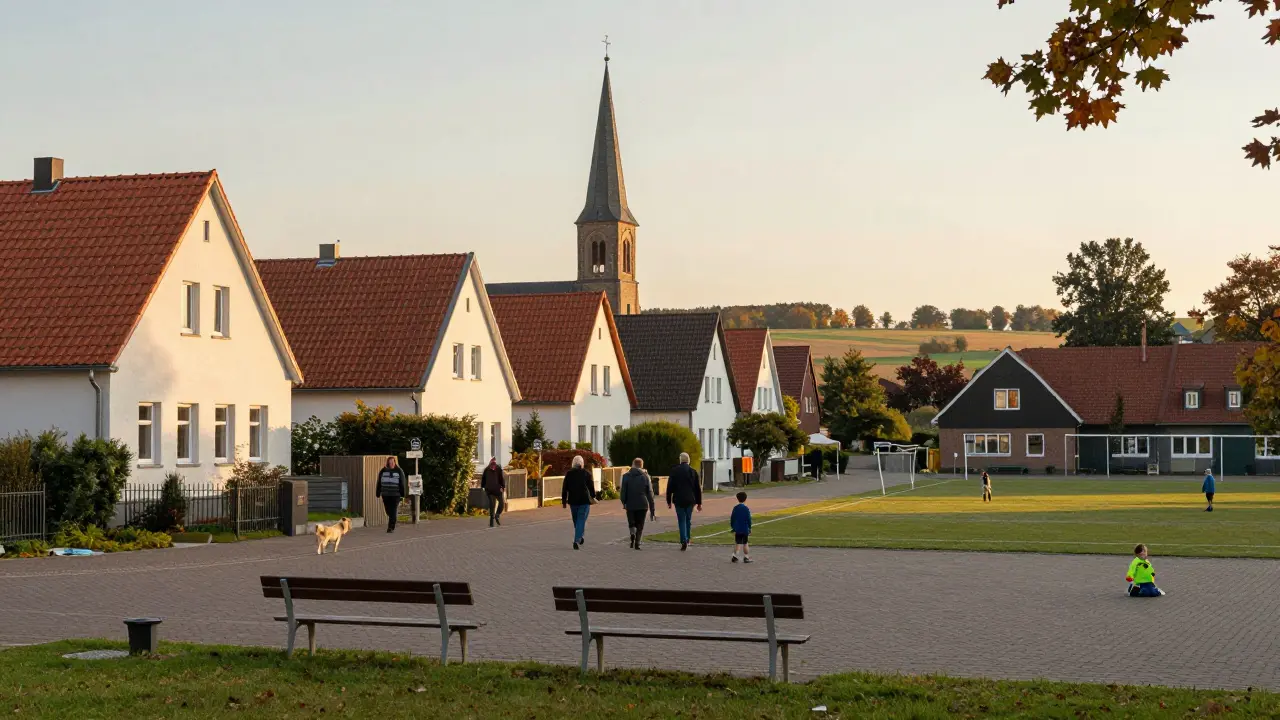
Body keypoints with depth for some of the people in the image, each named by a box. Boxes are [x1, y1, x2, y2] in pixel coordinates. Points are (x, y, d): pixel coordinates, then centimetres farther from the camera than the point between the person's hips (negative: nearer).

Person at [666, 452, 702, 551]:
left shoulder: (674, 471, -1)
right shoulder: (693, 471, 4)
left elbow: (669, 487, 0)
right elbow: (698, 488, 7)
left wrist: (669, 501, 7)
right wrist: (699, 503, 12)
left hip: (679, 500, -2)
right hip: (690, 500, 2)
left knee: (681, 521, -1)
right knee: (688, 520, 14)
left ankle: (684, 541, -15)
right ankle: (687, 540, 18)